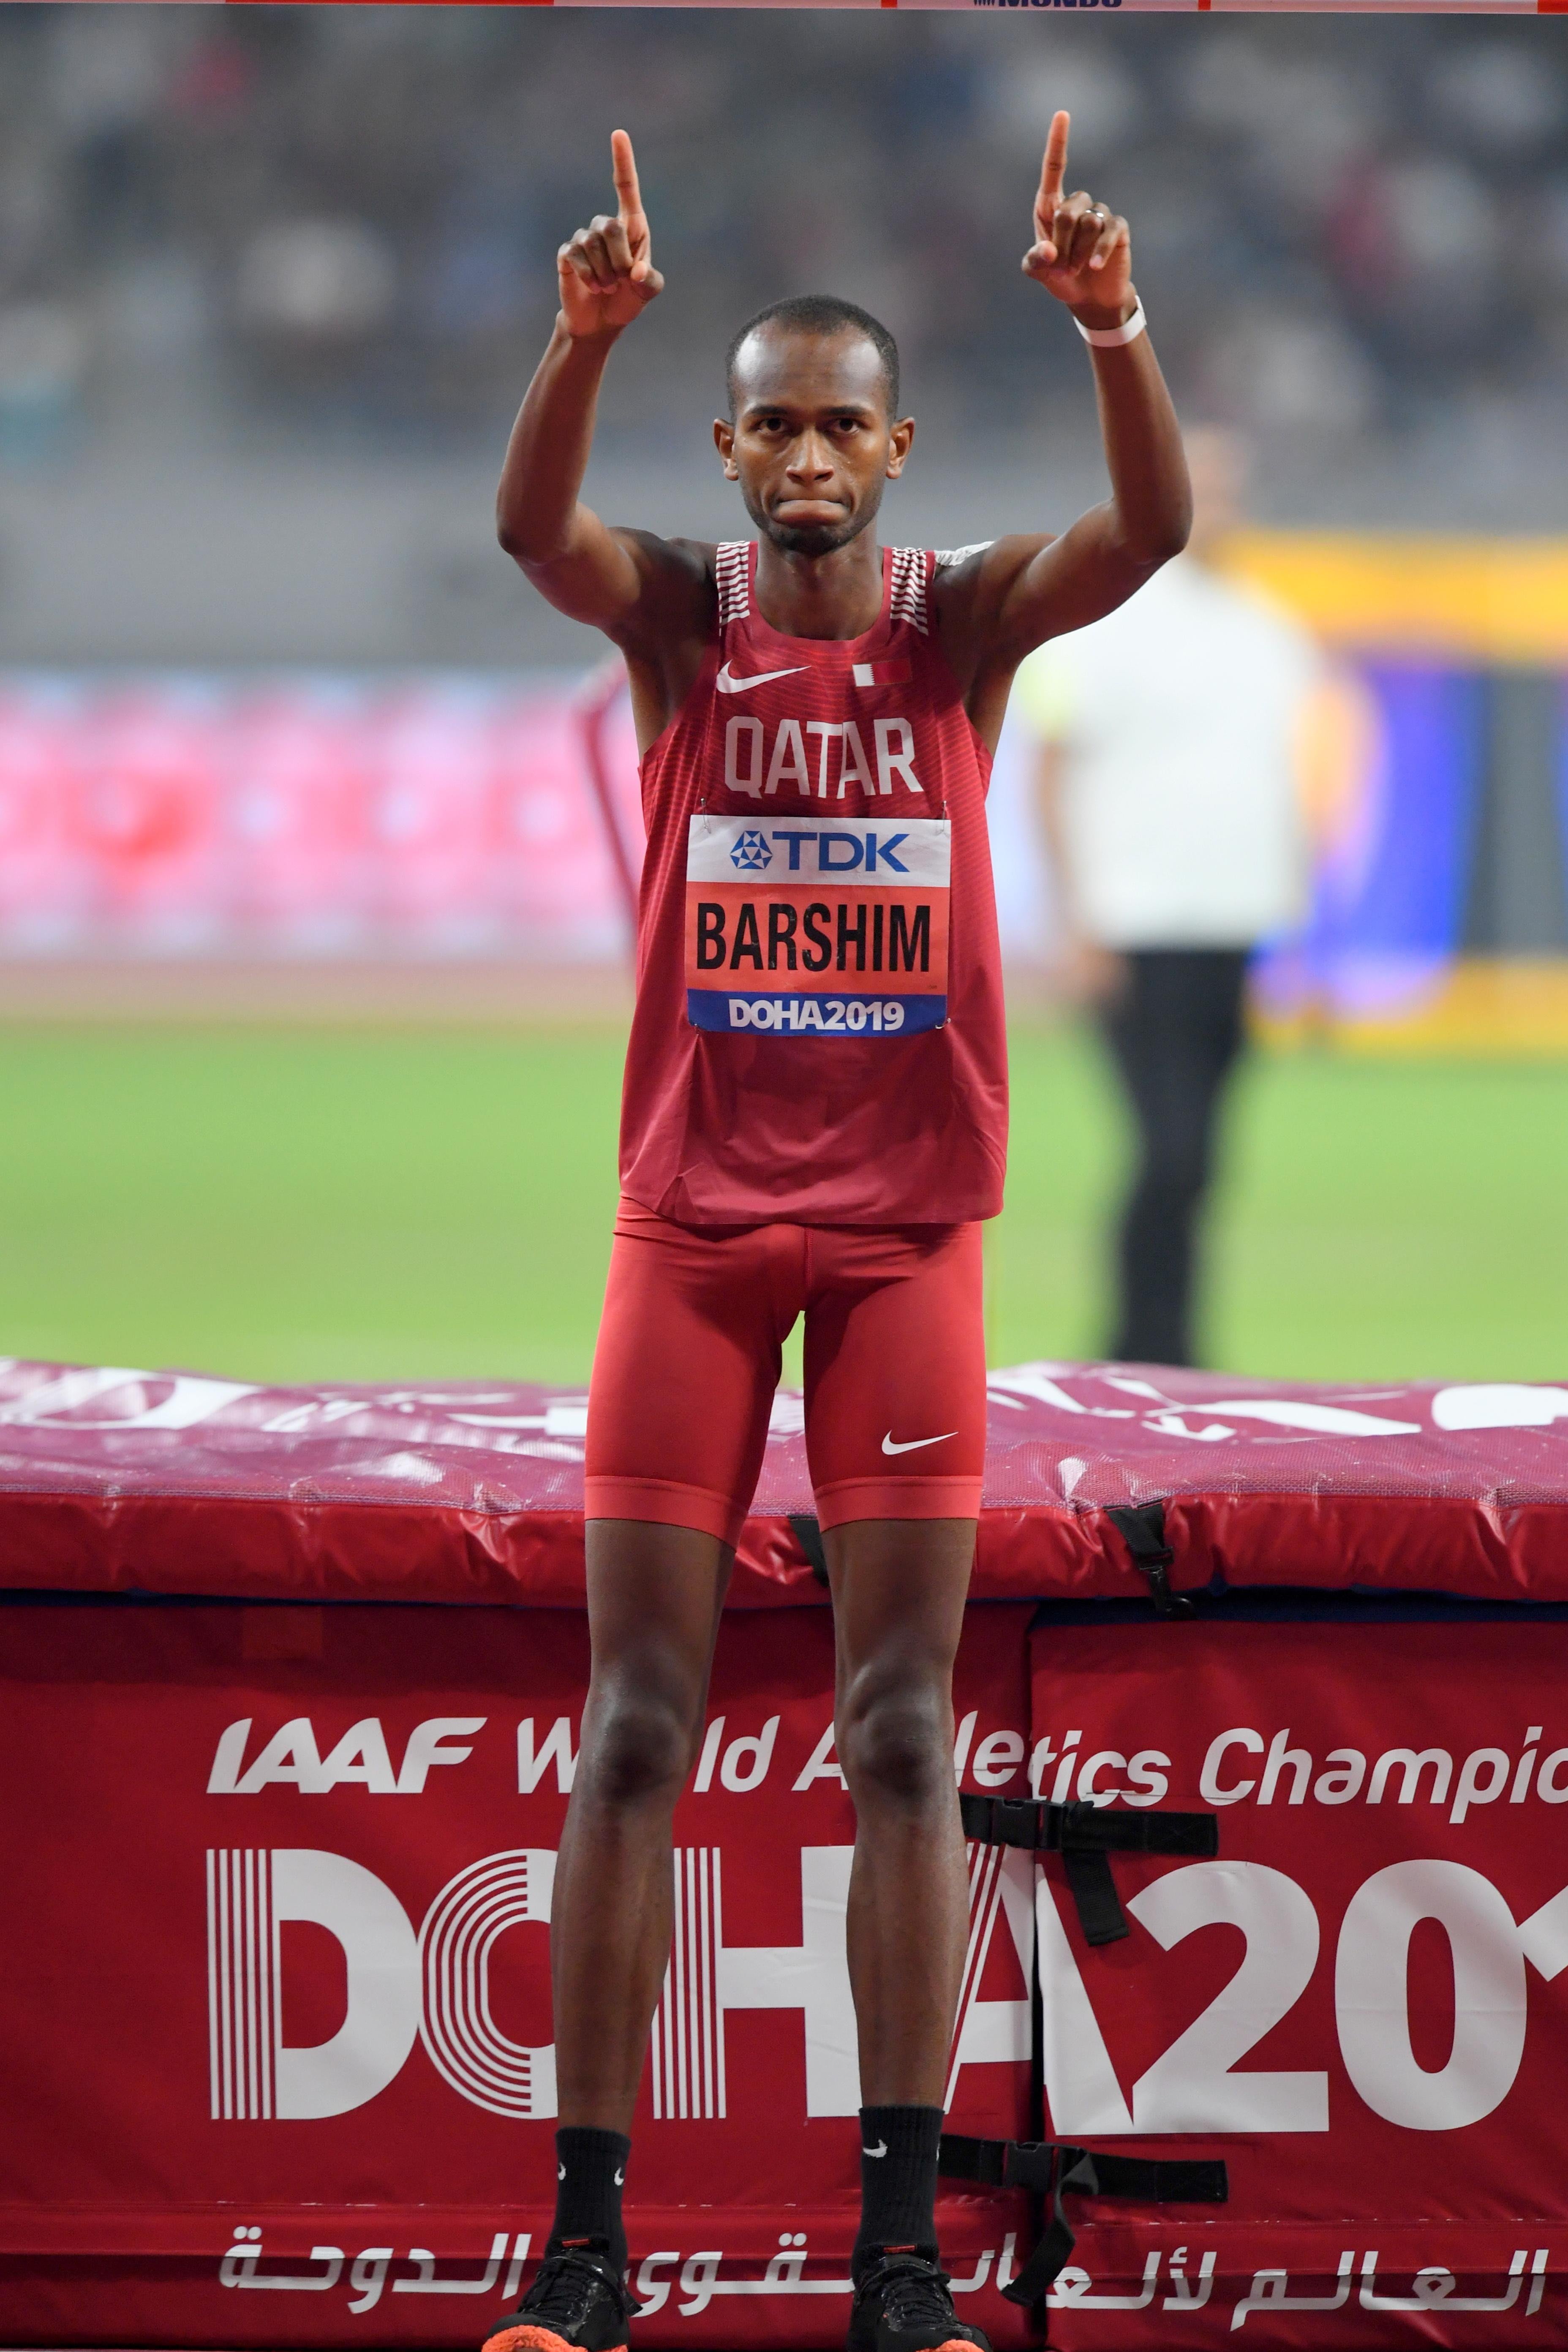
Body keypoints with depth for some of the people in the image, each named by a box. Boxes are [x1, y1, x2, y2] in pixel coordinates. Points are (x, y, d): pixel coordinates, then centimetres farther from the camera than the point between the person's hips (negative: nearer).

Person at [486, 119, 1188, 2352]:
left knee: (904, 1727, -1)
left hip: (908, 1224, 0)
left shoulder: (966, 620, 0)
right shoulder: (677, 614, 0)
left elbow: (1151, 528, -18)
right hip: (693, 1220, 0)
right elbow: (531, 527, -21)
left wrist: (1113, 326, -36)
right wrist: (589, 340, -40)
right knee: (637, 1719, 0)